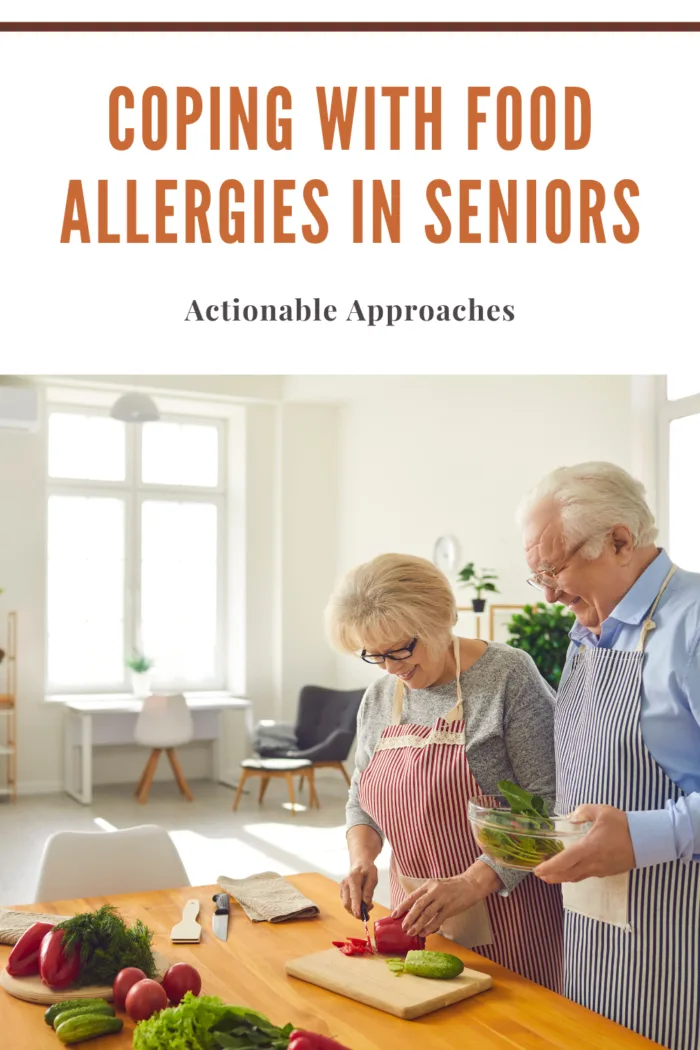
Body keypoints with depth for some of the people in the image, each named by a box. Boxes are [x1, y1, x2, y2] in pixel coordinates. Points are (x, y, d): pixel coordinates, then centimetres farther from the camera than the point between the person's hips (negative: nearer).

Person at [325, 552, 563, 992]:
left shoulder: (508, 676, -15)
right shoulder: (379, 697, 5)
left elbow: (547, 802, -19)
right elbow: (362, 798, 15)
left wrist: (471, 884, -24)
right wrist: (362, 857, -4)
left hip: (505, 906, -5)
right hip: (415, 913, 5)